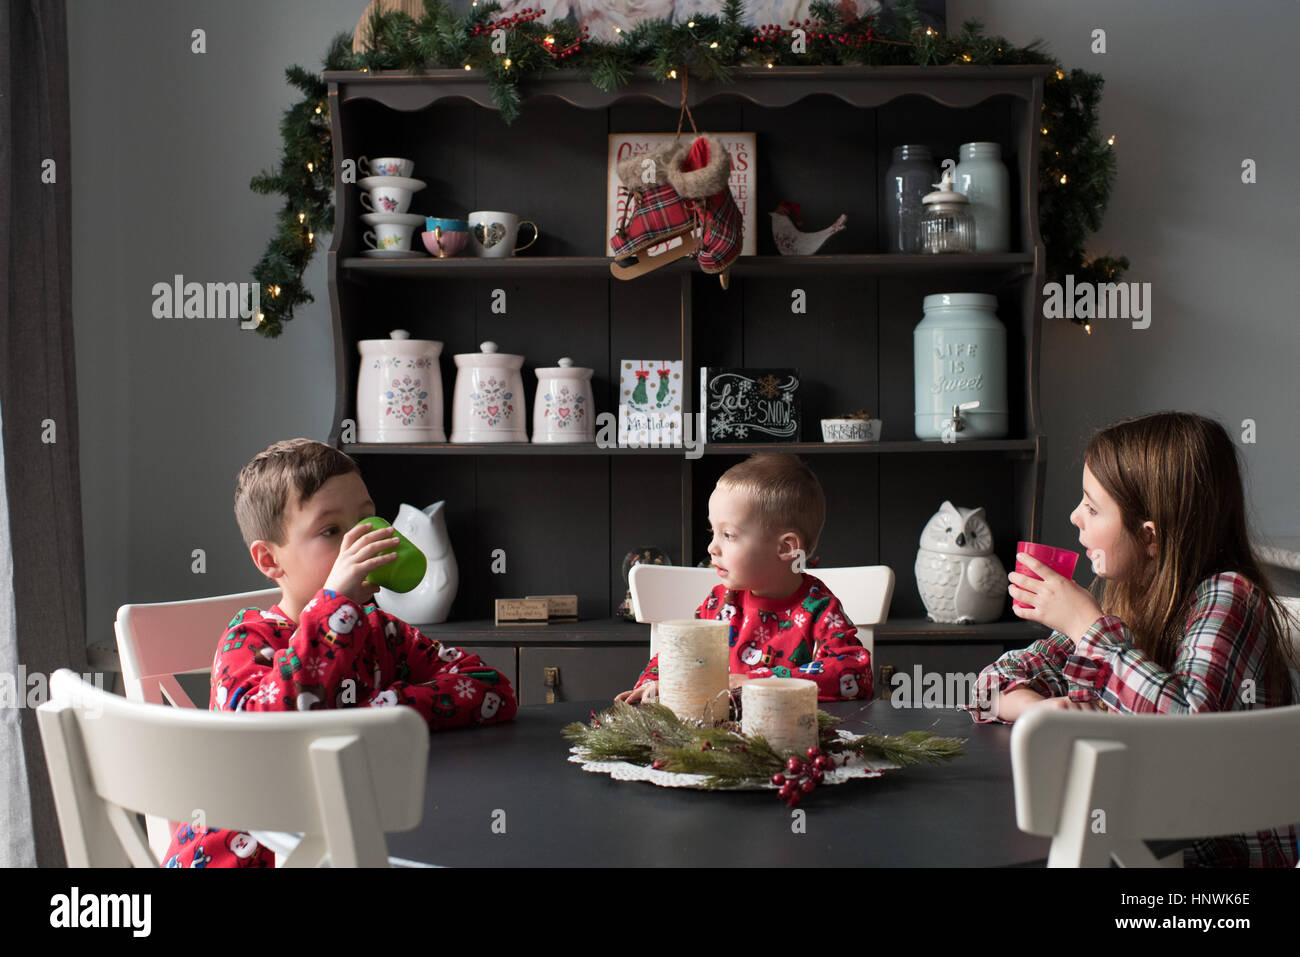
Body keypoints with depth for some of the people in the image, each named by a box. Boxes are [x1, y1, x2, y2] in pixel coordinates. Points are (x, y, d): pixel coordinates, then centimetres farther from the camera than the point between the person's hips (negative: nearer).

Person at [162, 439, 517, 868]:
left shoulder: (383, 634, 7)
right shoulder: (248, 640, -9)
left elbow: (494, 691, -2)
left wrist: (382, 709, -16)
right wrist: (335, 601, -28)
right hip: (241, 855, -3)